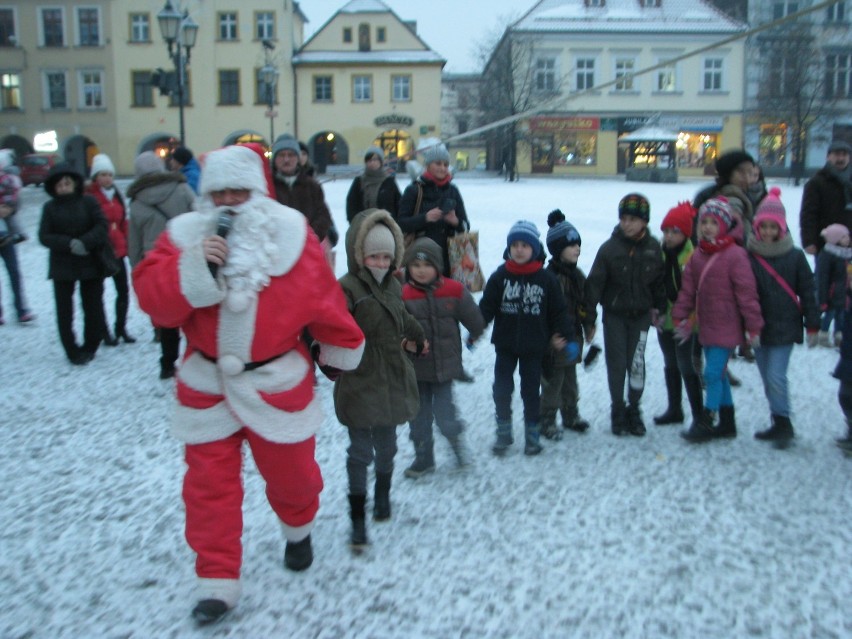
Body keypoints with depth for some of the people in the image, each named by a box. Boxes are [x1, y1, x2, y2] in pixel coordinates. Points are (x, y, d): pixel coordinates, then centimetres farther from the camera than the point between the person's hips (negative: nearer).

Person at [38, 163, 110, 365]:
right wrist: (69, 244, -19)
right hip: (62, 266, 1)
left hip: (90, 263, -1)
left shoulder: (88, 202, -1)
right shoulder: (50, 207, 3)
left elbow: (101, 226, -7)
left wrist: (84, 242, -22)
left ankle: (89, 348, 21)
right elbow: (44, 236, -4)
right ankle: (73, 352, 11)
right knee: (64, 311, 1)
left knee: (93, 308, 4)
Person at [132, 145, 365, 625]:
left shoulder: (290, 233, -7)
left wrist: (340, 350, 9)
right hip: (208, 385, 1)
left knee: (290, 471, 15)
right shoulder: (185, 235, -4)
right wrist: (195, 267, -29)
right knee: (210, 483, 5)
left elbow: (323, 298, 1)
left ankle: (299, 530, 49)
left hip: (278, 382, -1)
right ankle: (218, 582, 20)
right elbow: (151, 297, -14)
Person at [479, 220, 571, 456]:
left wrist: (564, 335, -6)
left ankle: (532, 434, 23)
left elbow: (559, 310, 0)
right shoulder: (499, 277, -5)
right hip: (505, 344, 1)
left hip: (533, 346, -1)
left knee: (531, 390, 9)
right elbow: (486, 307, -5)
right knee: (501, 389, 4)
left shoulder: (547, 279, -5)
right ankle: (503, 432, 20)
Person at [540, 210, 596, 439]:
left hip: (573, 337, 8)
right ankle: (547, 421, 15)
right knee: (553, 381, 2)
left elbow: (585, 304, 16)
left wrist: (589, 325, 12)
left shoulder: (577, 275, 7)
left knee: (570, 379, 21)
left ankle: (571, 416, 35)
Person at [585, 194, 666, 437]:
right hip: (614, 315, -1)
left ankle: (634, 410, 21)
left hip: (641, 315, 1)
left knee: (636, 362, 3)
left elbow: (660, 281, 7)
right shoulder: (609, 248, -10)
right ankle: (618, 411, 18)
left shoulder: (653, 248, -4)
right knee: (616, 363, 4)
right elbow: (595, 281, -9)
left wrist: (659, 309, 8)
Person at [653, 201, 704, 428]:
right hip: (665, 318, 7)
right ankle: (674, 410, 31)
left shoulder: (693, 256, -16)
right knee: (670, 365, 17)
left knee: (685, 367, -2)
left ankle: (699, 415, 9)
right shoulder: (660, 254, 2)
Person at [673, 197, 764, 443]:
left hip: (727, 327, -7)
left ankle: (706, 422, 3)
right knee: (718, 374, 15)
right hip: (706, 326, 7)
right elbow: (688, 289, 10)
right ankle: (727, 423, 27)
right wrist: (681, 317, 6)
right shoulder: (697, 256, 6)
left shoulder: (735, 255, -14)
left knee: (713, 373, -9)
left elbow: (746, 292, -14)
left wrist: (753, 326, -13)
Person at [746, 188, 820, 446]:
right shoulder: (749, 257, -1)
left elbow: (807, 293, 1)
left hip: (785, 328, -3)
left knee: (776, 377, -10)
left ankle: (783, 423, 6)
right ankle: (778, 424, 24)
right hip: (759, 328, 3)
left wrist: (812, 326, 1)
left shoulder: (795, 257, -4)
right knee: (767, 379, 11)